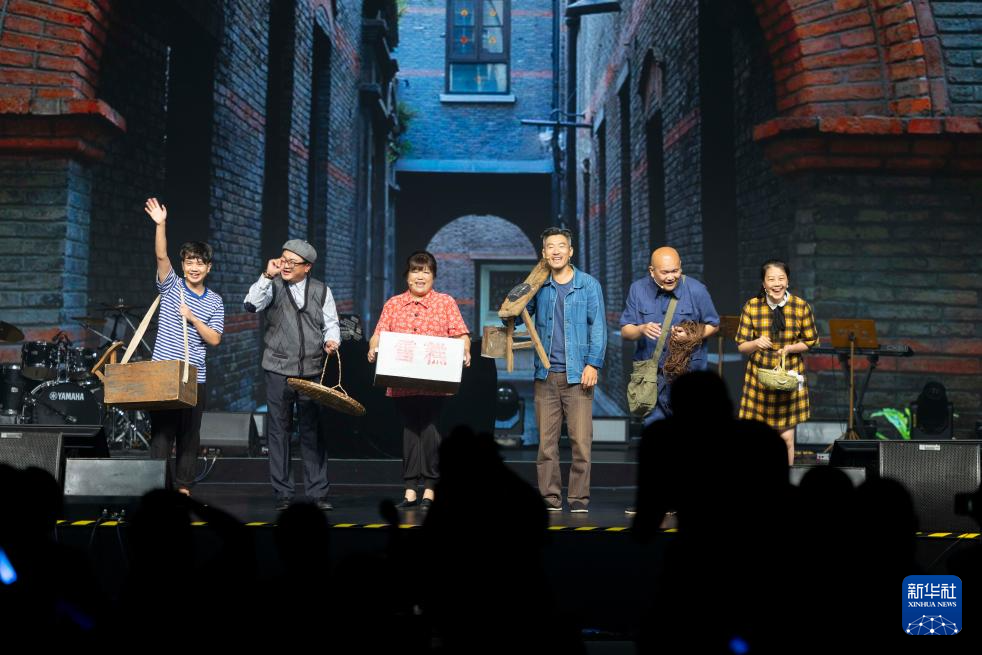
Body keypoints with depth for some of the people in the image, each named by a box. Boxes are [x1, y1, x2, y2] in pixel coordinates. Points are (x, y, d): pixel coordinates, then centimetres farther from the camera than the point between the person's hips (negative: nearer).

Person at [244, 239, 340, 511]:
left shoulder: (321, 290, 9)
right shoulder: (273, 286, 3)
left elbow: (331, 323, 10)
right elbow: (251, 305, -15)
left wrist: (332, 341, -9)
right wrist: (267, 276, -21)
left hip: (312, 370, 1)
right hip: (278, 369, -1)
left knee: (312, 430, 1)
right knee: (278, 430, 3)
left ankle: (318, 492, 7)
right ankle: (283, 493, 10)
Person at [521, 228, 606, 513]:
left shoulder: (588, 285, 4)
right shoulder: (538, 286, 11)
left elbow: (598, 326, 0)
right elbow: (517, 317, 14)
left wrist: (593, 364, -10)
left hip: (577, 375, -2)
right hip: (545, 375, 3)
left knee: (581, 441, -6)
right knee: (546, 441, 3)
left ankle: (579, 500, 2)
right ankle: (551, 500, 10)